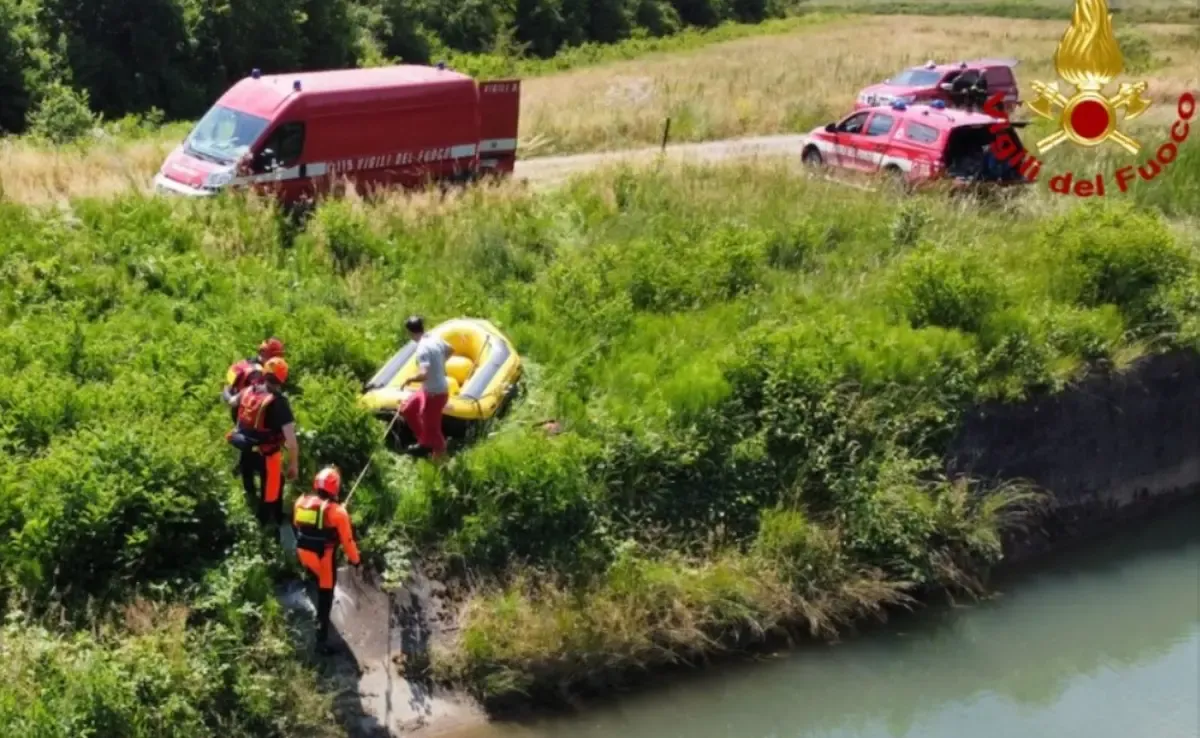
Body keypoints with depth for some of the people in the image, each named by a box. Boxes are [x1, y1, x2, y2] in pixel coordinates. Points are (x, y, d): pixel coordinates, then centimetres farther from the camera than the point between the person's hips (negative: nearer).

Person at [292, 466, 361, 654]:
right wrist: (355, 560, 3)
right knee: (325, 597, 5)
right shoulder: (337, 511, -18)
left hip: (303, 552, 5)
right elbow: (347, 539, -12)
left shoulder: (301, 502, -4)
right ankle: (322, 639, 5)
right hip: (323, 558, -4)